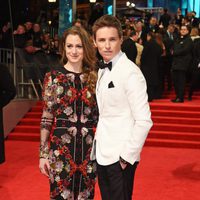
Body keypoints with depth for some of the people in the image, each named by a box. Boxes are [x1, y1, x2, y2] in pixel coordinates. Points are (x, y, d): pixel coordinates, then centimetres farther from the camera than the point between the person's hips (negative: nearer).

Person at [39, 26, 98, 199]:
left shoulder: (94, 77, 5)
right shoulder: (53, 77, -2)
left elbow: (98, 115, 10)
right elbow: (46, 118, -2)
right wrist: (43, 153, -4)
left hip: (89, 148, 3)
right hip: (61, 147, -2)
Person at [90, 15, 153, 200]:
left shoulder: (130, 72, -16)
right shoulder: (103, 69, 7)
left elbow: (144, 121, -19)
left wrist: (127, 156, -16)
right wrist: (97, 146, 7)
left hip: (120, 157, -7)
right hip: (102, 154, 7)